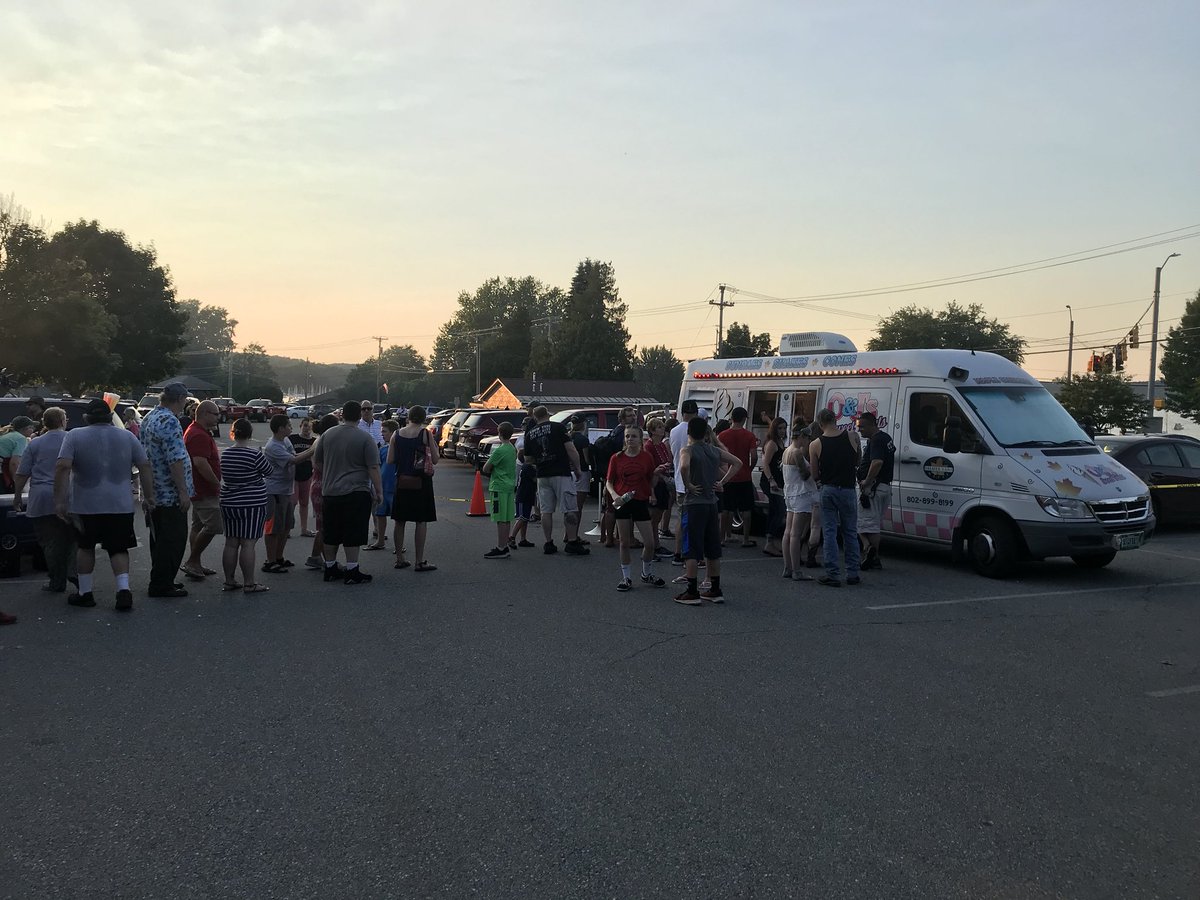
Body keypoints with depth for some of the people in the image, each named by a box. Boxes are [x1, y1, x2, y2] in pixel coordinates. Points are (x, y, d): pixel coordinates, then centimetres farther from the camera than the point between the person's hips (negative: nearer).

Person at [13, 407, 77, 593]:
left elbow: (22, 474, 4)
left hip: (42, 500, 0)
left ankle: (57, 582, 9)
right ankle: (73, 570, -5)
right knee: (72, 537, 11)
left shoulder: (35, 443, 4)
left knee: (50, 542, 5)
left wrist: (17, 496, 14)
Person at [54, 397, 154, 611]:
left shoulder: (74, 436, -2)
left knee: (85, 547, 16)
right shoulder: (127, 437, 4)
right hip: (120, 505, 1)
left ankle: (84, 593, 21)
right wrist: (148, 497, 7)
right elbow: (145, 467, 2)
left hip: (85, 505, -1)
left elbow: (62, 467, -13)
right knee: (118, 548, 7)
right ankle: (123, 588, -10)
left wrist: (60, 500, -11)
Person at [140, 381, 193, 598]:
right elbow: (176, 460, -24)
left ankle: (160, 581, 25)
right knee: (173, 540, -2)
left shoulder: (149, 418, 14)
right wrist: (184, 492, -21)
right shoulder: (169, 421, -19)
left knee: (160, 538, 17)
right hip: (170, 493, -10)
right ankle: (162, 585, 1)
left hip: (153, 492, 10)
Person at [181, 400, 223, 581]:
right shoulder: (199, 435, -20)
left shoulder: (196, 431, 17)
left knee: (198, 527, 14)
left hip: (198, 489, 11)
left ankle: (195, 565, 20)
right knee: (212, 526, -10)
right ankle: (191, 562, -4)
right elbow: (200, 463, -28)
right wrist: (217, 483, -20)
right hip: (205, 490, -11)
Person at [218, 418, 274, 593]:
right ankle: (249, 583, 0)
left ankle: (229, 581, 16)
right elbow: (268, 471, -2)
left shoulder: (224, 454, 3)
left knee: (231, 544, 10)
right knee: (248, 544, -3)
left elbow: (222, 475, 14)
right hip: (252, 504, -6)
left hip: (228, 504, 6)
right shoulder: (254, 454, -16)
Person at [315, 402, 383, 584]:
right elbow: (373, 468, -11)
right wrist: (379, 491, -4)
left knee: (331, 534, 13)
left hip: (329, 492, 5)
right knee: (353, 535, -1)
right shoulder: (365, 438, -8)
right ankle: (352, 572, 0)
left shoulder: (327, 435, 6)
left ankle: (330, 568, 22)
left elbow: (316, 460, 16)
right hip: (356, 492, -5)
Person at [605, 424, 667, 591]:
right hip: (622, 503, 0)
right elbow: (609, 482, 5)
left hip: (641, 502, 0)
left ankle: (647, 574, 22)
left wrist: (657, 474, -12)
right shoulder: (616, 458, 2)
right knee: (625, 543, 4)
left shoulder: (647, 458, 2)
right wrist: (614, 495, -13)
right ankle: (626, 578, 18)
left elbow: (651, 484, 7)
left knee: (649, 543, -1)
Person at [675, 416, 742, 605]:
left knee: (692, 550, -1)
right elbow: (737, 463, 13)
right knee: (712, 549, 13)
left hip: (693, 504, -6)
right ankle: (715, 591, 19)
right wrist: (722, 482, 9)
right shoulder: (714, 450, 8)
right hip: (711, 503, 6)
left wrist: (688, 485, -17)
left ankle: (692, 592, 0)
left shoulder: (687, 450, -9)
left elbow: (684, 466, -31)